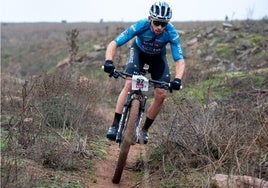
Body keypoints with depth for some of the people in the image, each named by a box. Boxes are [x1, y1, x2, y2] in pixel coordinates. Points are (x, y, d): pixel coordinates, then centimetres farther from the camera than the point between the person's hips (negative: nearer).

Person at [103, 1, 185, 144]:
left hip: (158, 56, 1)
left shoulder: (171, 33, -34)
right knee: (129, 84, -24)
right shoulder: (141, 26, -36)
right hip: (139, 51, -1)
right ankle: (115, 125, -21)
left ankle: (145, 130, 7)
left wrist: (177, 79, -52)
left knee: (161, 94, -11)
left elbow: (180, 60, -34)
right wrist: (108, 61, -53)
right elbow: (113, 44, -35)